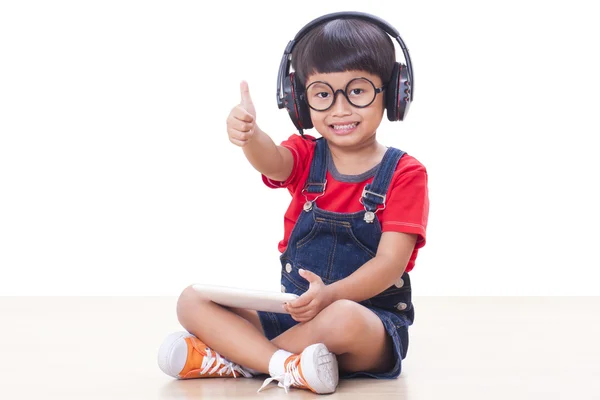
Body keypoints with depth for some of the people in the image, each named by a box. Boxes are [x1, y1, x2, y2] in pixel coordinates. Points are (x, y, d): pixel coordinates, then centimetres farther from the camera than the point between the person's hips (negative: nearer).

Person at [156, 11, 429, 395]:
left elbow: (391, 261, -14)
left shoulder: (405, 173, -5)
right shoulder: (306, 155, 5)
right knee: (193, 300, -10)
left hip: (373, 319, -4)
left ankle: (234, 358, -19)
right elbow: (272, 162, -21)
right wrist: (249, 134, -46)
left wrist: (331, 294, -32)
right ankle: (286, 366, -32)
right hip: (292, 311, 5)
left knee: (343, 319, -40)